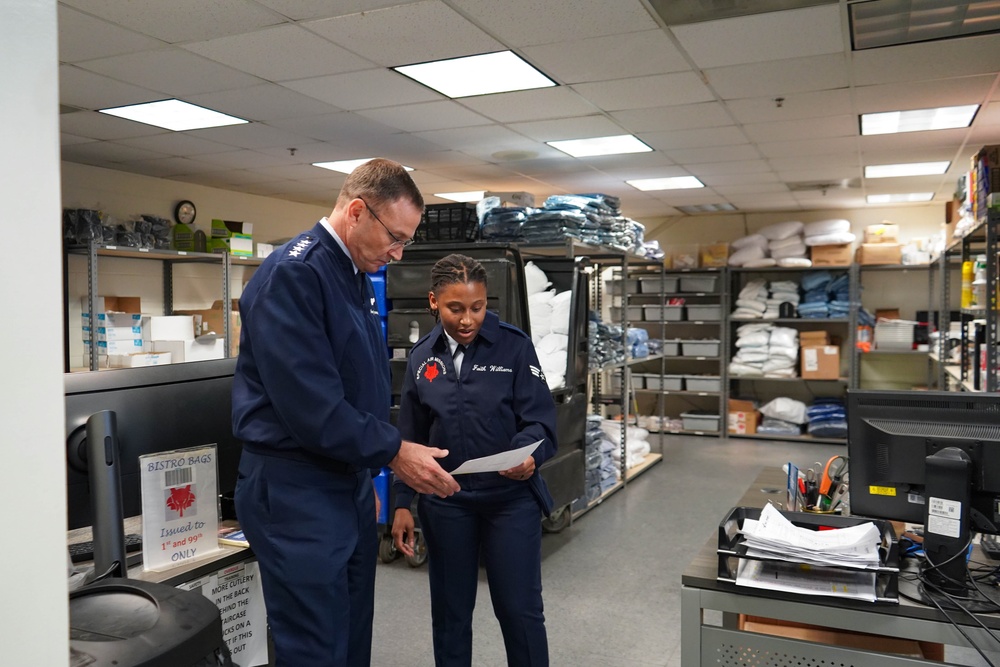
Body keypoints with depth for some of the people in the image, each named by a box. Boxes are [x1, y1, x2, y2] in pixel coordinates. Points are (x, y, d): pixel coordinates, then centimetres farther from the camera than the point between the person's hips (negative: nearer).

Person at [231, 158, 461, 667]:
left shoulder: (355, 277, 11)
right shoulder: (292, 275, -18)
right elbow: (308, 403, -26)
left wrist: (367, 474, 14)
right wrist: (392, 452, -18)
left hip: (349, 481, 9)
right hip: (295, 490, -9)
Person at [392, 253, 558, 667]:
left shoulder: (514, 345, -7)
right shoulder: (421, 358, 3)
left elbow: (539, 418, -8)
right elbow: (410, 438, 8)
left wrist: (529, 456, -29)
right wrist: (402, 503, 5)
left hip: (512, 497, -2)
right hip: (445, 502, 3)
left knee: (520, 610, 5)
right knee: (449, 611, 14)